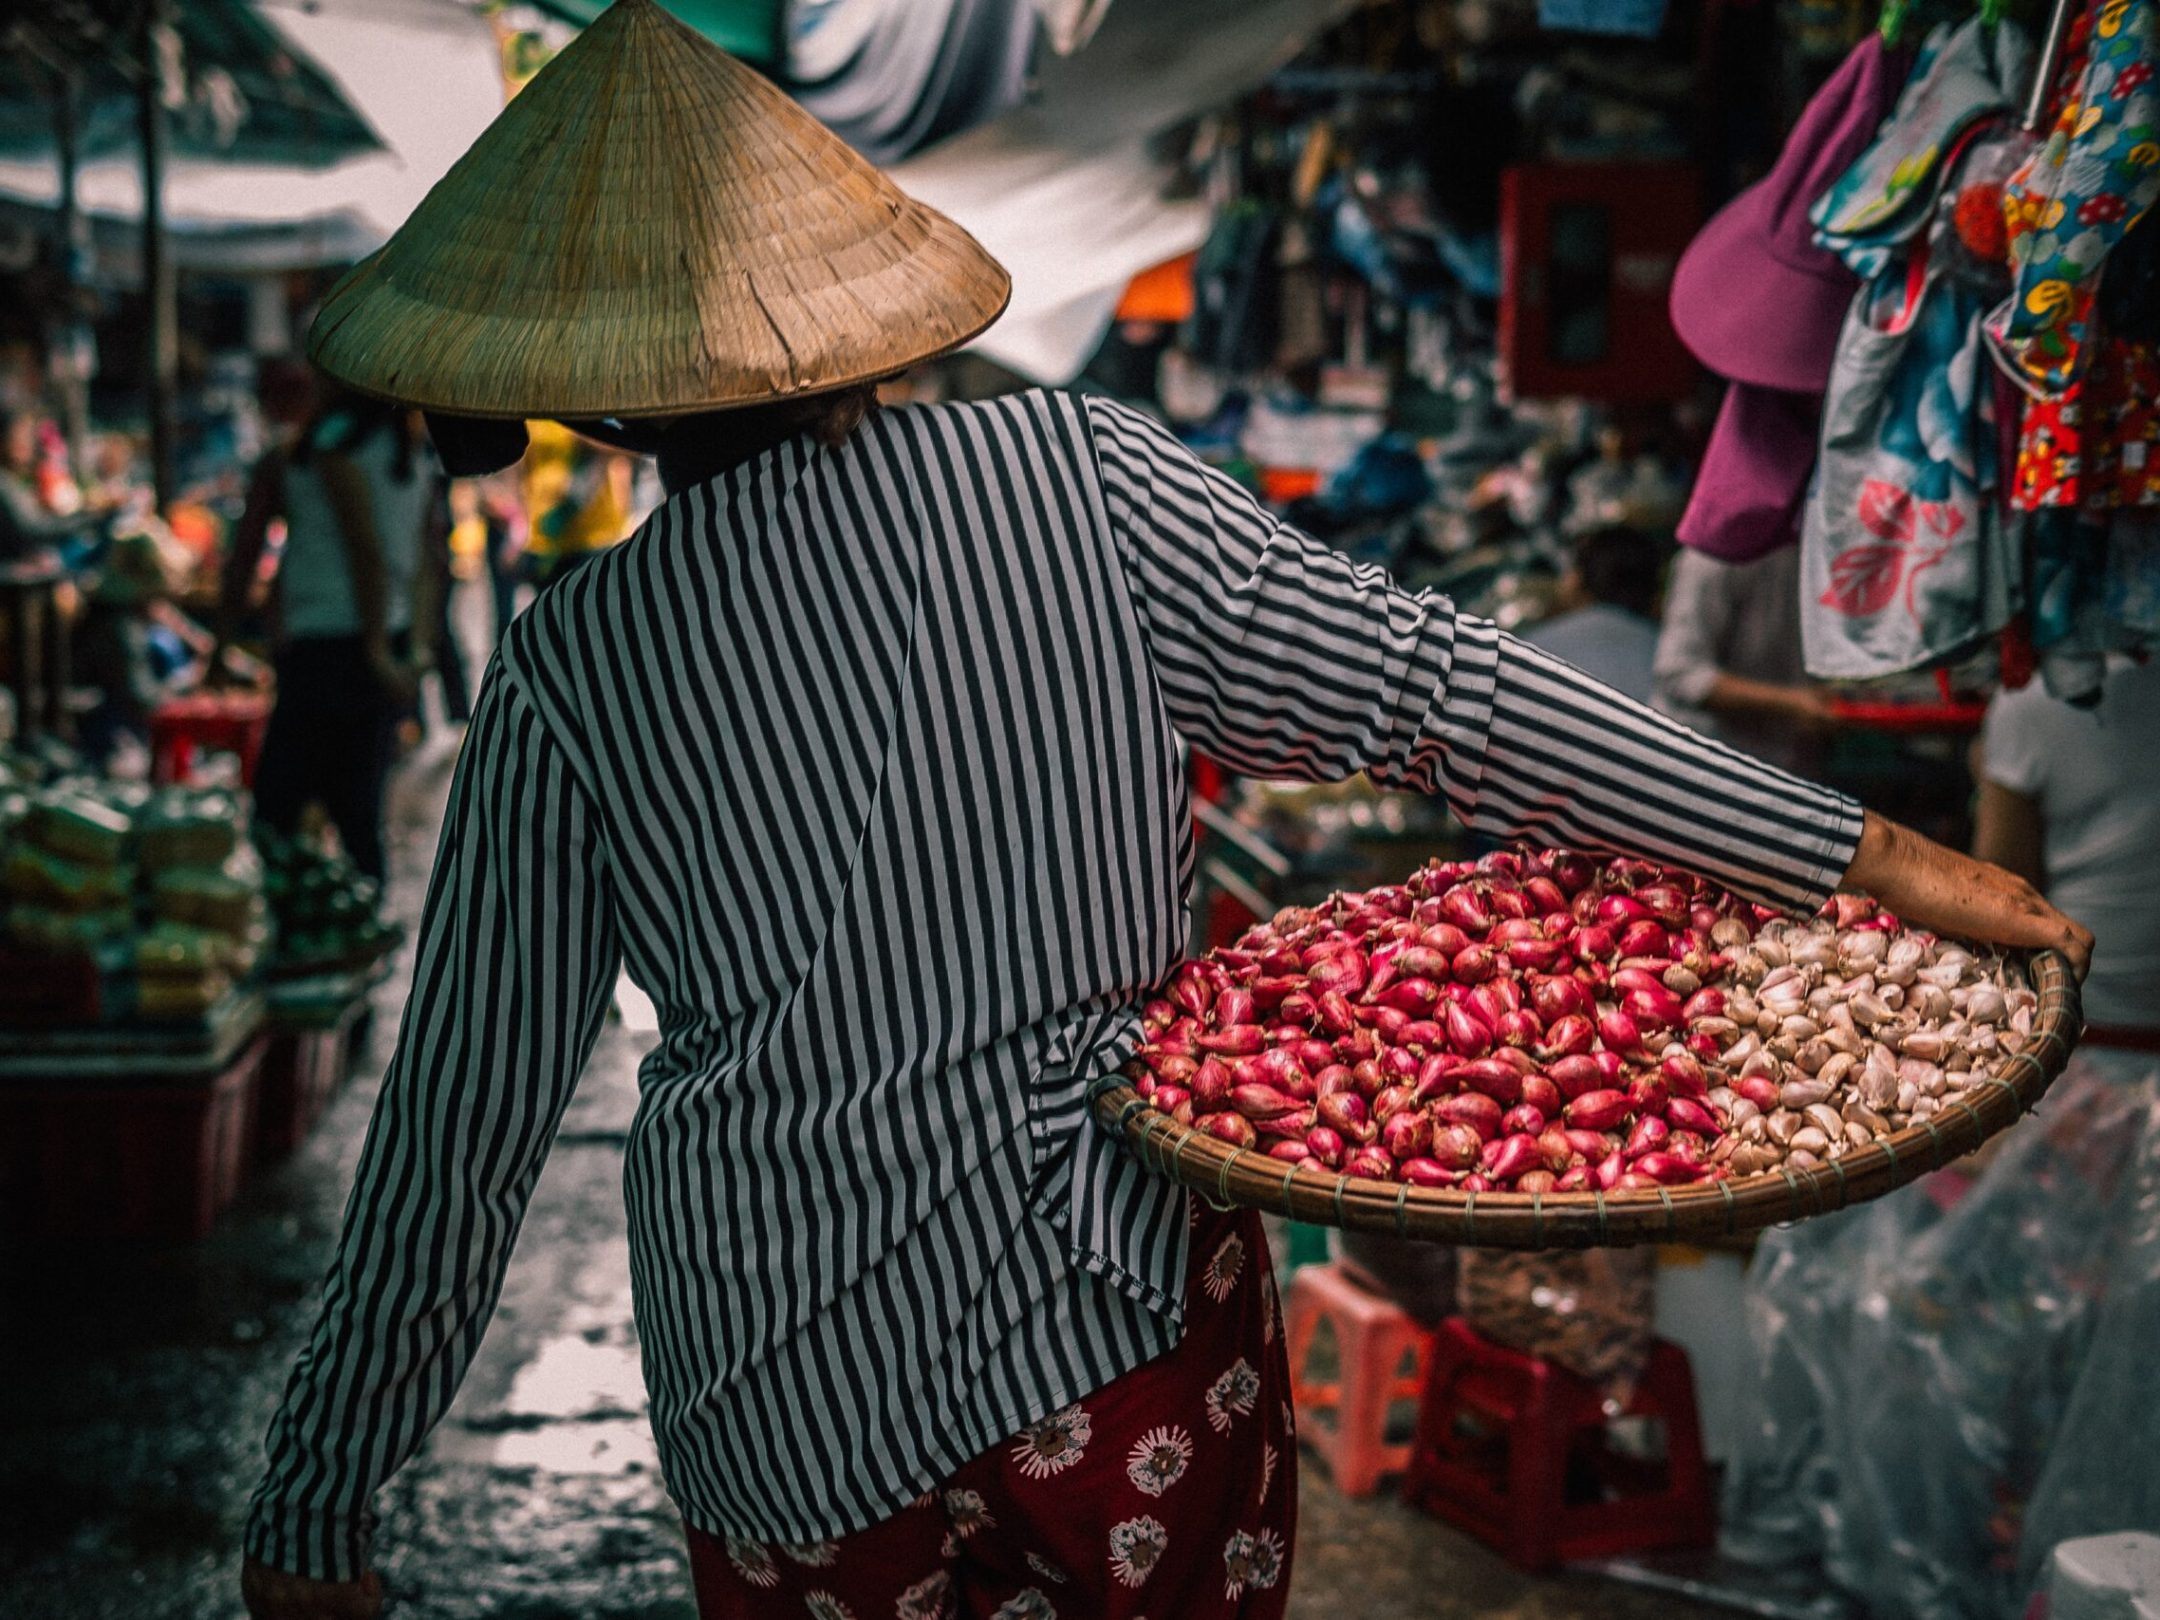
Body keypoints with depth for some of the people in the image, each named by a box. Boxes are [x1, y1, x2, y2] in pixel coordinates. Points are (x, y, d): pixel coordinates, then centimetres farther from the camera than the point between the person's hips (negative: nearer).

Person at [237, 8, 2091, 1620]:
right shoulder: (1073, 475, -7)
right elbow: (1435, 691, -10)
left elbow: (465, 1120, -4)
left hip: (799, 1402, -1)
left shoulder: (573, 676, -8)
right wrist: (1861, 854, -5)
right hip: (1137, 1318, 1)